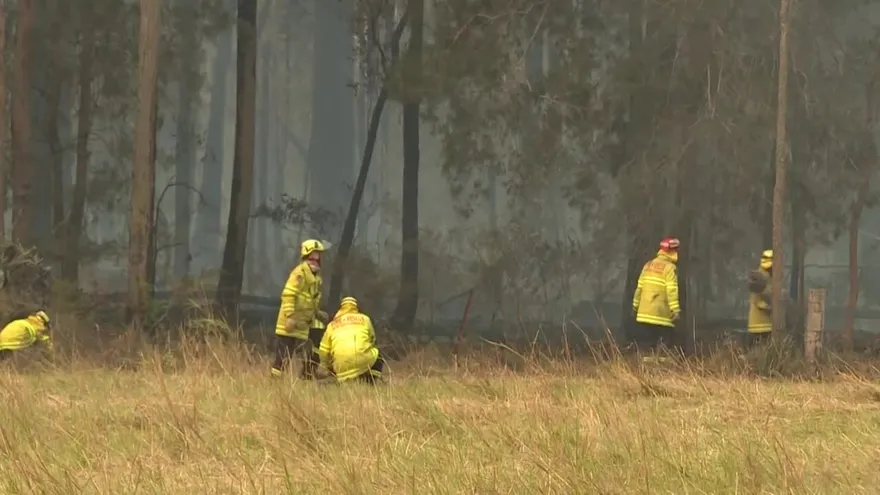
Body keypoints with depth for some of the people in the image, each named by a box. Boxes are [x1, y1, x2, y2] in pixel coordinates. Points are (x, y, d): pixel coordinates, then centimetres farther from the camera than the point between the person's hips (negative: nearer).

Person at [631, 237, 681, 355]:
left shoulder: (648, 265, 12)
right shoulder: (670, 268, -9)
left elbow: (639, 288, 14)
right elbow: (672, 291, -17)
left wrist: (635, 305, 22)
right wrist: (676, 310, -18)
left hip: (644, 314, 6)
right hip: (661, 316, -6)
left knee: (644, 346, 7)